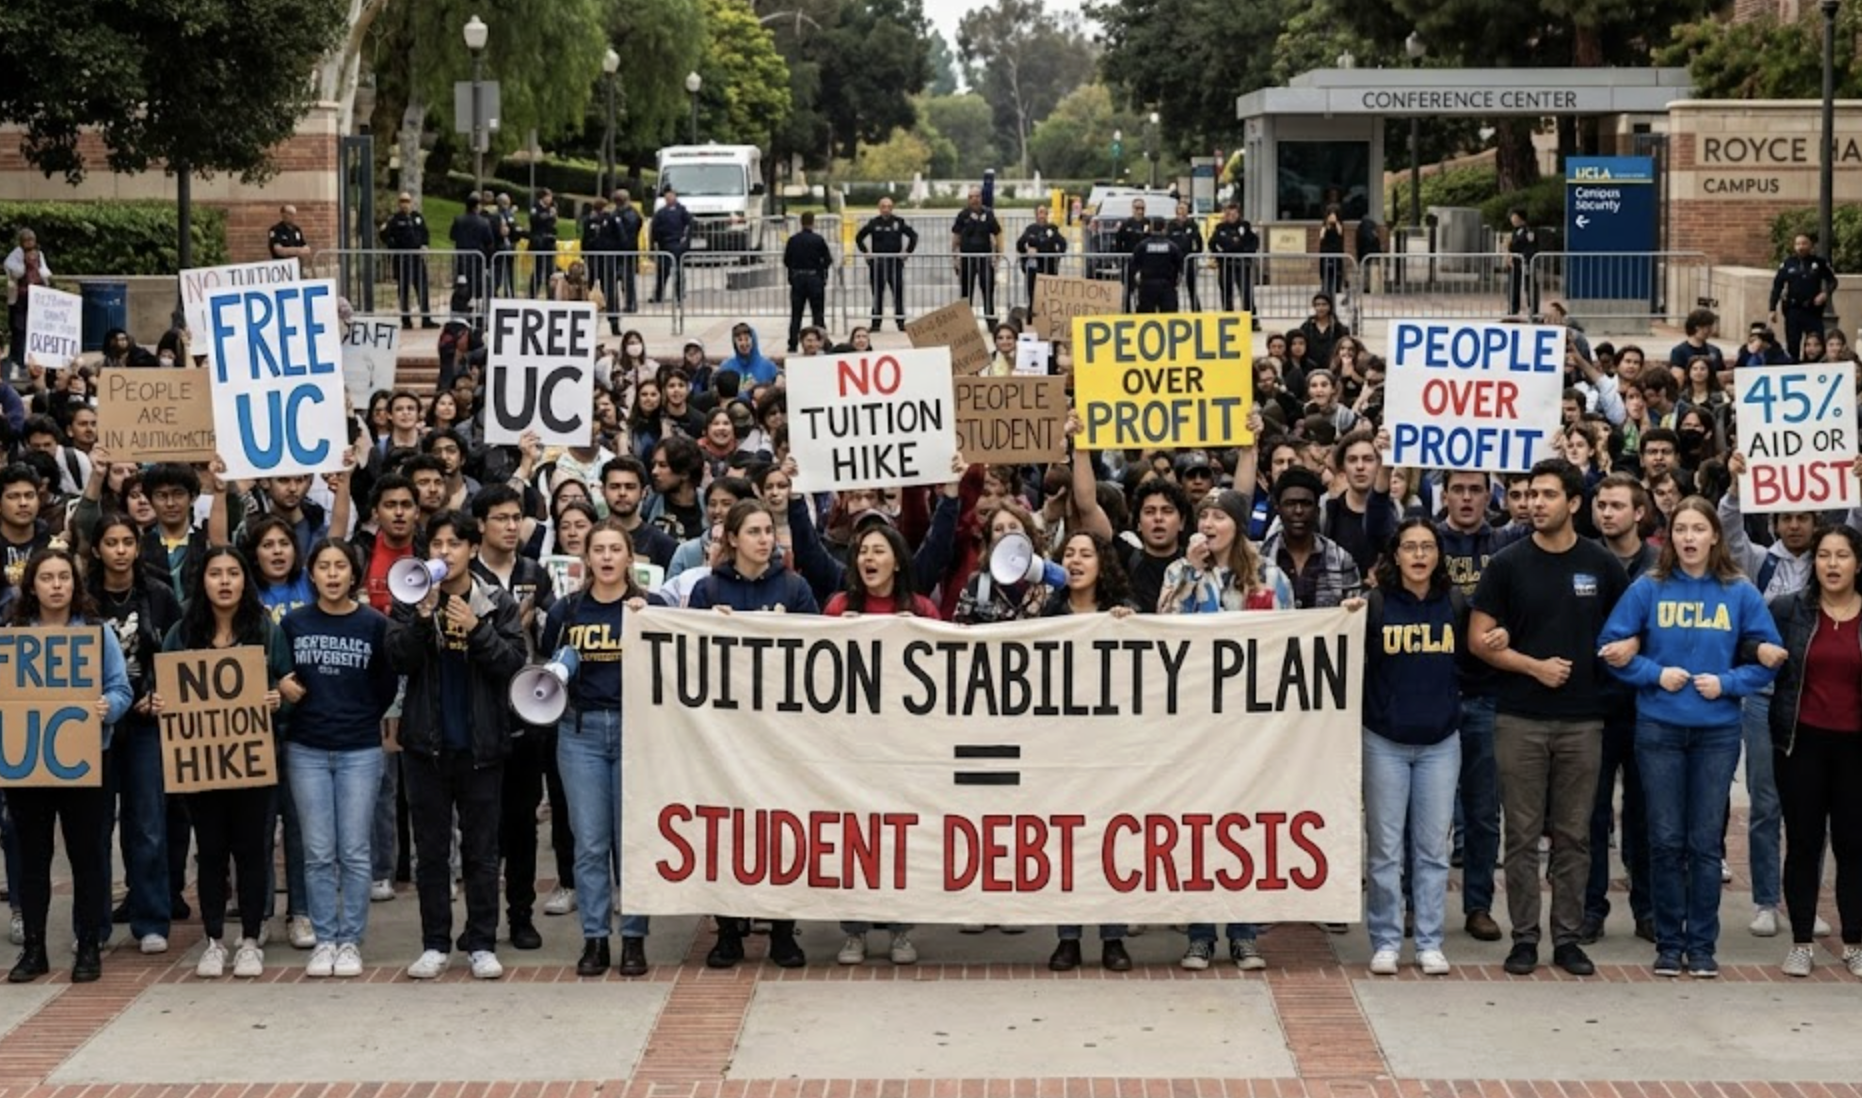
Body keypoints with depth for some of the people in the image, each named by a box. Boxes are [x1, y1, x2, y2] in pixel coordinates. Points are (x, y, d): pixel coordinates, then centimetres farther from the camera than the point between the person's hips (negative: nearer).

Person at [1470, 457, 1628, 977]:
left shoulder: (1601, 564, 4)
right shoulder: (1507, 564, 1)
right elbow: (1480, 638, 0)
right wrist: (1534, 665, -11)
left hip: (1582, 719, 1)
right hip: (1519, 719, -1)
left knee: (1574, 835, 6)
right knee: (1522, 834, 2)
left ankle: (1568, 938, 14)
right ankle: (1524, 937, 10)